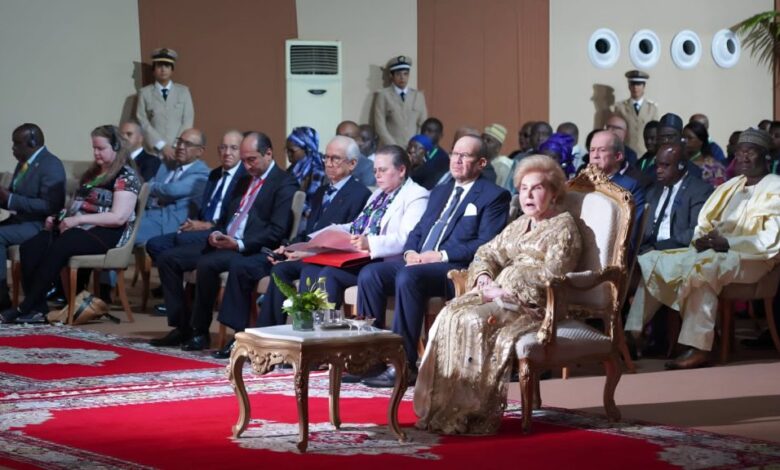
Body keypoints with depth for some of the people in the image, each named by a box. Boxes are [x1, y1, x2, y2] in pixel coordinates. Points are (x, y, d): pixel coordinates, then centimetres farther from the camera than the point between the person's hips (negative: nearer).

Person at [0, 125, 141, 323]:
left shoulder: (125, 177, -4)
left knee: (57, 249, -34)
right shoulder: (92, 173, 23)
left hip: (105, 233, -8)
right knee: (29, 247, -20)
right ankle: (38, 308, -27)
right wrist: (57, 218, 4)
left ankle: (25, 308, -28)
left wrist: (78, 220, -18)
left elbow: (118, 217, -15)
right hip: (76, 227, 8)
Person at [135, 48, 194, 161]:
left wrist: (176, 147, -6)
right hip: (154, 150, -1)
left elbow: (188, 121, 5)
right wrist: (162, 146, -8)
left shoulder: (183, 91, 10)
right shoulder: (144, 93, 7)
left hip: (180, 151, 1)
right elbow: (142, 122, 1)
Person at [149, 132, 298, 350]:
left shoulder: (285, 184, -5)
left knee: (207, 264, -34)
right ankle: (182, 326, -4)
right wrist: (215, 233, 1)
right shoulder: (244, 181, 22)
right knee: (168, 258, -4)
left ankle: (200, 331, -19)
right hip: (222, 243, 9)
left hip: (251, 250, -9)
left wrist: (239, 244, -21)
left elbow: (277, 231, -15)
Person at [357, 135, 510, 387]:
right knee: (369, 274, -16)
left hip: (456, 268, -8)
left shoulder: (494, 196, 1)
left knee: (408, 278, -35)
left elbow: (486, 245, -10)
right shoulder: (440, 192, 26)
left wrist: (441, 255, -16)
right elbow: (418, 230, 24)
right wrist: (411, 252, 0)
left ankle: (404, 365, -31)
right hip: (418, 262, 8)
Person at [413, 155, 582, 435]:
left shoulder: (563, 226, 3)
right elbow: (486, 254, 21)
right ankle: (440, 407, -28)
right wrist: (485, 281, -2)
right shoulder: (518, 226, 27)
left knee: (476, 321, -32)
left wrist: (506, 291, -16)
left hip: (533, 303, -7)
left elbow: (551, 274, -10)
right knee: (451, 315, -22)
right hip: (497, 294, 7)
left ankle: (470, 412, -30)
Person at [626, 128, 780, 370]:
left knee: (703, 266, -38)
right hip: (712, 252, 8)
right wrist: (702, 239, -8)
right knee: (652, 262, -6)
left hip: (751, 258, -8)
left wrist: (727, 243, -21)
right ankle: (632, 334, -13)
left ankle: (698, 348, -38)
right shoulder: (728, 187, 20)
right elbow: (703, 225, 17)